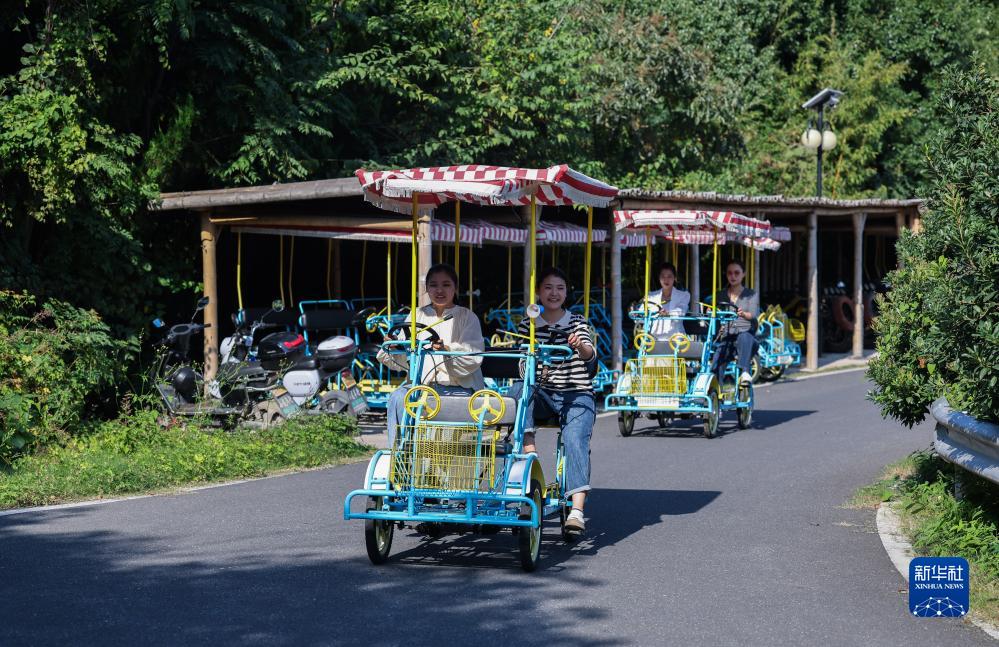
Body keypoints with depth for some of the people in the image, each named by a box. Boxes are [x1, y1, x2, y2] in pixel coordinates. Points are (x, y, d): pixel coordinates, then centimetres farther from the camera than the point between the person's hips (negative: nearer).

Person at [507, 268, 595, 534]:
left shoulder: (577, 322, 6)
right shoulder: (528, 325, 10)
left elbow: (590, 354, -11)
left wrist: (580, 346, -35)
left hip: (577, 395, -2)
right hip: (542, 393, 2)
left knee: (575, 439, -28)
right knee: (517, 388, -31)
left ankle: (577, 509, -39)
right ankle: (529, 451, -38)